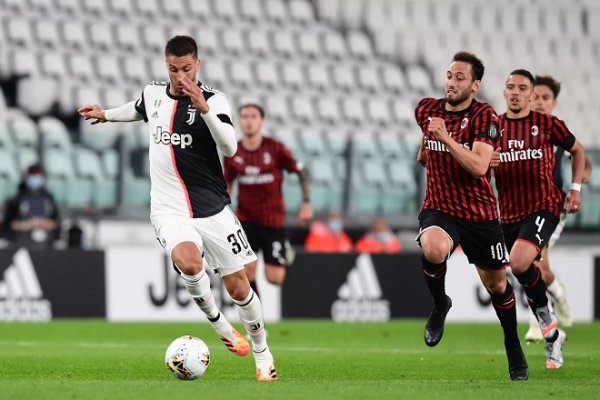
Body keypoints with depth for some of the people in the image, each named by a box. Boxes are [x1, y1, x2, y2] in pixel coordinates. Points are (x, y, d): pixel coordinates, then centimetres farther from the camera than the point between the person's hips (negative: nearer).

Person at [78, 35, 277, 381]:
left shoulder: (213, 99, -10)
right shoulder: (153, 92, 4)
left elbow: (230, 147, -25)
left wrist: (204, 108, -34)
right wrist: (105, 115, 42)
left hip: (213, 207, -1)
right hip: (169, 209, 1)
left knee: (238, 287, 2)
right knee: (189, 263, -30)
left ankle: (262, 353, 25)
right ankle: (218, 323, -4)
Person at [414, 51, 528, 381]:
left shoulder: (484, 116, -13)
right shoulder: (426, 109, 0)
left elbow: (479, 166, -27)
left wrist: (445, 138, -33)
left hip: (480, 212, -1)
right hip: (439, 208, 1)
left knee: (496, 283, 10)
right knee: (434, 249, -34)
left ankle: (514, 348, 34)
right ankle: (439, 305, -4)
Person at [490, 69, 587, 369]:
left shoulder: (547, 124, -1)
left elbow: (577, 150, 14)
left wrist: (575, 188, 6)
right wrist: (485, 163, -13)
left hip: (544, 207, -4)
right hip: (509, 213, 4)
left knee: (519, 263, -27)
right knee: (527, 273, 7)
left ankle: (547, 318, -6)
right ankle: (553, 337, 25)